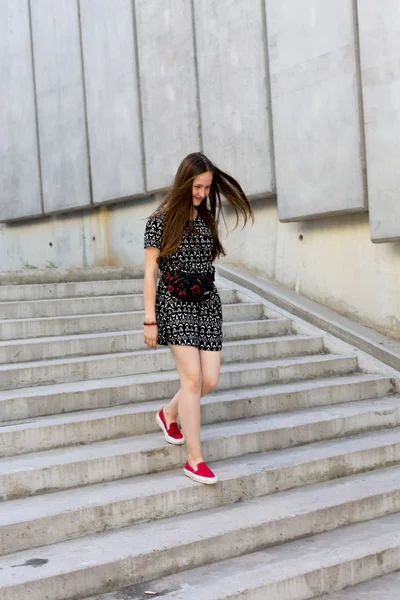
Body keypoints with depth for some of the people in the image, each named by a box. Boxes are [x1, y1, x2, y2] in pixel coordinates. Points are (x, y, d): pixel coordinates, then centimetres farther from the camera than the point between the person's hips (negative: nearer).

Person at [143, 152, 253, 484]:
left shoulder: (207, 218, 10)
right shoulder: (161, 221, -6)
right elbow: (150, 271, -6)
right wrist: (150, 319, -9)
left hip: (208, 302, 5)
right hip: (175, 303, -5)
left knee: (210, 380, 0)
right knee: (193, 378, -11)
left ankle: (169, 413, 31)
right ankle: (195, 460, -3)